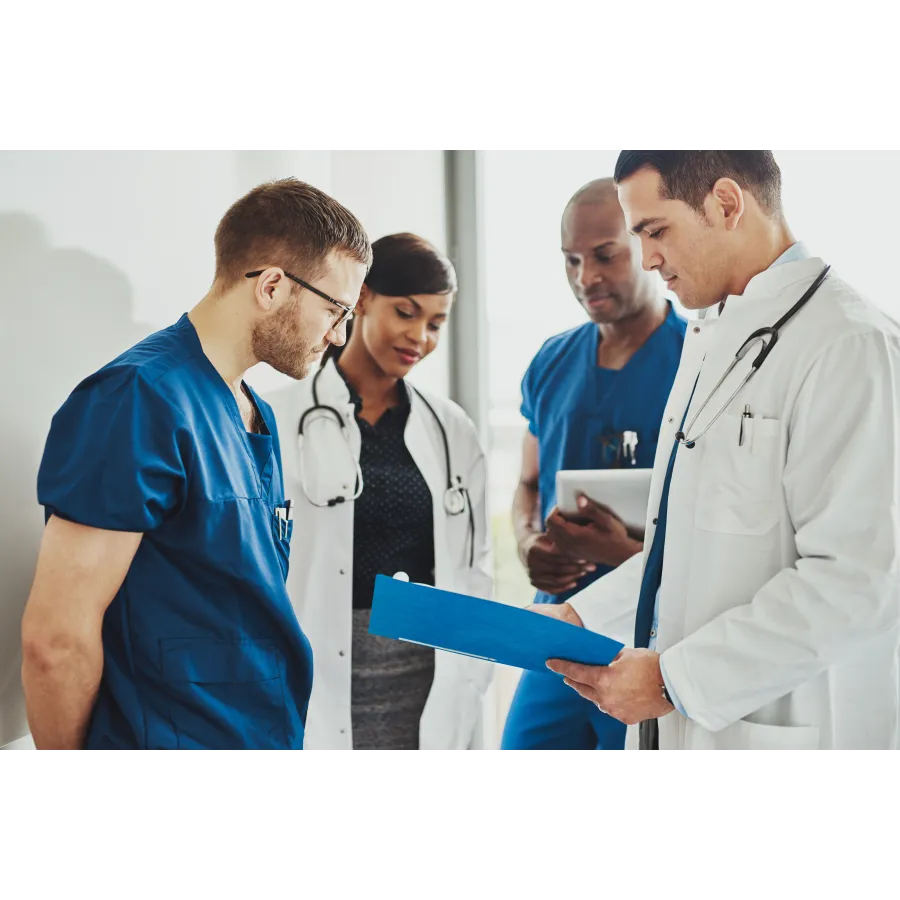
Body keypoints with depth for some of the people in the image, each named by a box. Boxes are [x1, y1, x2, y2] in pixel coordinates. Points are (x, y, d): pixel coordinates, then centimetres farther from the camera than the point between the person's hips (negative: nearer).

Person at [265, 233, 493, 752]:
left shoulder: (453, 431, 9)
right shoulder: (279, 420, -3)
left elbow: (475, 568, 11)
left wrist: (467, 689, 4)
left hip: (430, 688, 3)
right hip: (322, 684, -3)